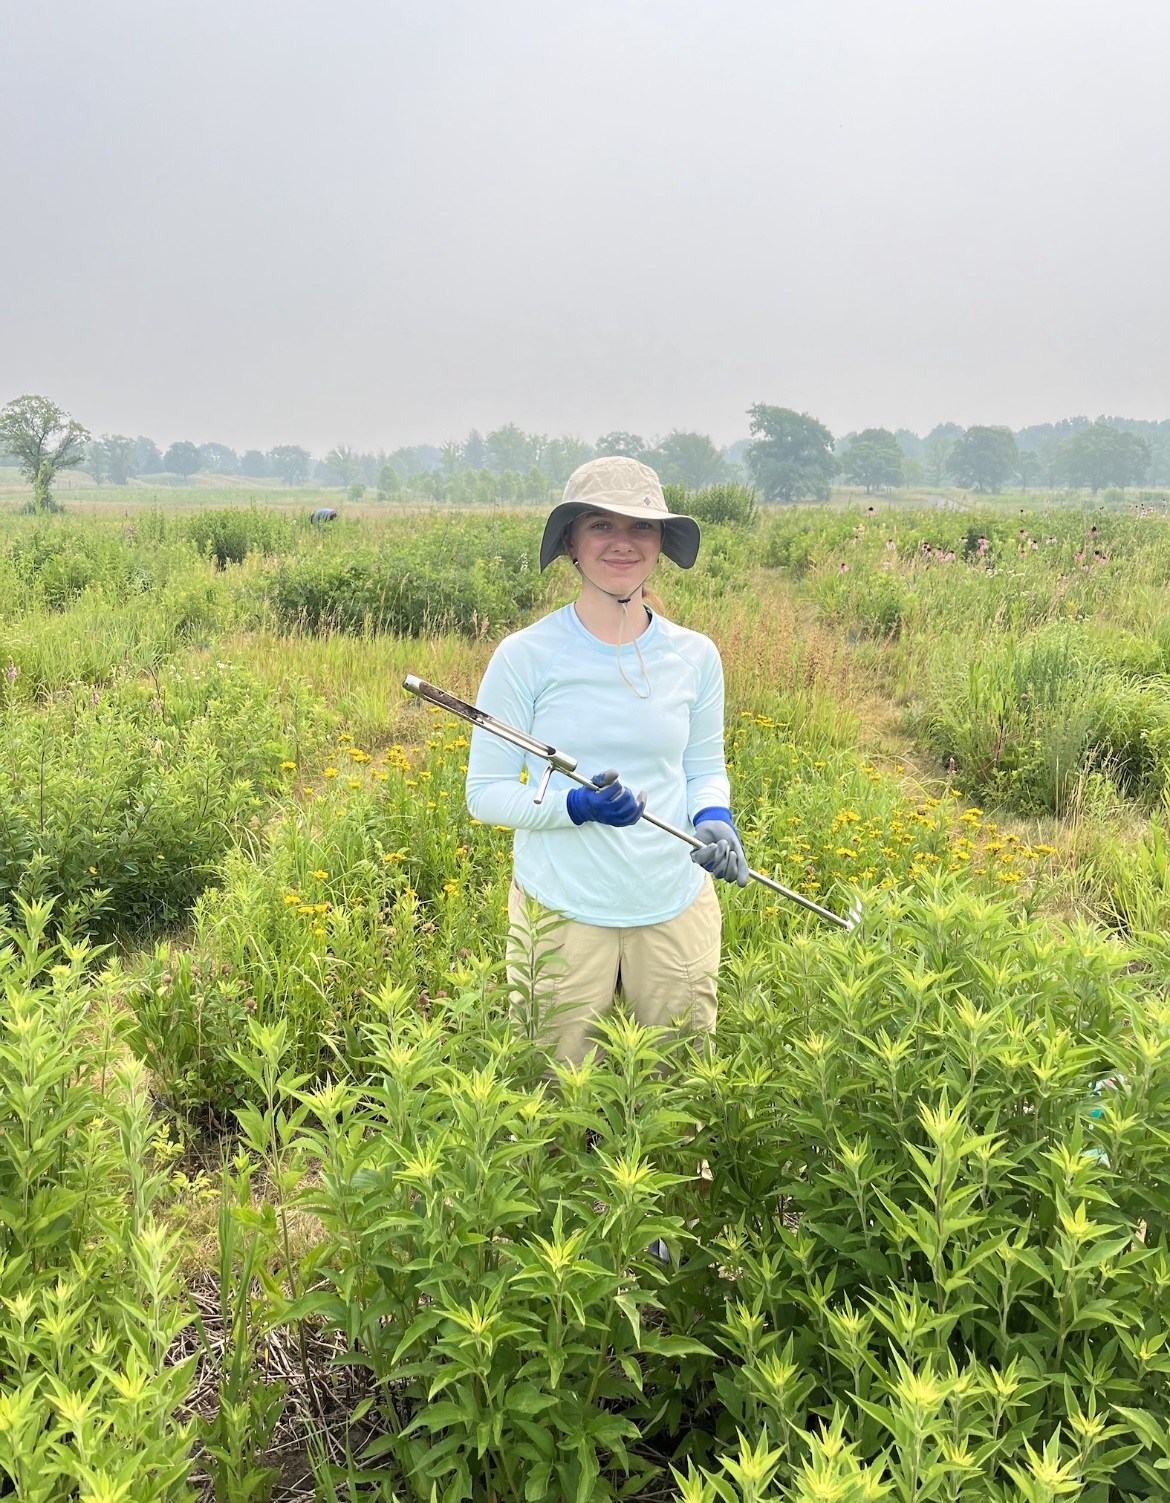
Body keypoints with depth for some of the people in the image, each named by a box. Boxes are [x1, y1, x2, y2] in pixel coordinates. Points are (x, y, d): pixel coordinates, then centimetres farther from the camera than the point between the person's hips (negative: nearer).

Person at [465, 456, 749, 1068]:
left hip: (677, 910, 3)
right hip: (561, 913, -3)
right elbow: (485, 793, -6)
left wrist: (712, 818, -9)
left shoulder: (695, 656, 1)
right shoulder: (525, 656, -10)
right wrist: (578, 805, -22)